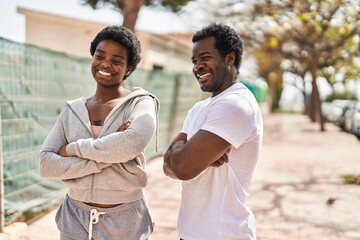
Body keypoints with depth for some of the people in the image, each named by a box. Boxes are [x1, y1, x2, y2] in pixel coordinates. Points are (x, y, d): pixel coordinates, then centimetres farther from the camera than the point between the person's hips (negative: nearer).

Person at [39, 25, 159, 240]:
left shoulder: (141, 103, -7)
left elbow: (133, 143, -28)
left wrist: (72, 149, -16)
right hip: (75, 220, 3)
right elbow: (46, 165, -8)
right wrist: (106, 158, -19)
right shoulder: (72, 110, 3)